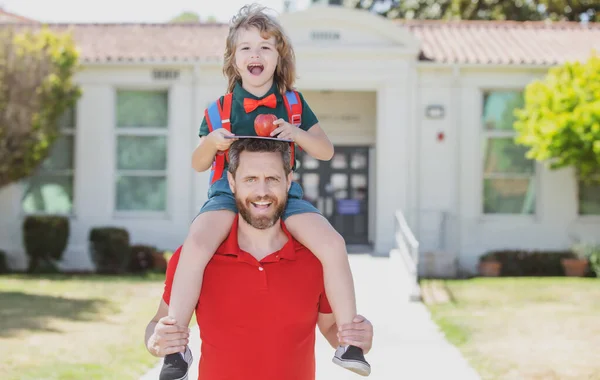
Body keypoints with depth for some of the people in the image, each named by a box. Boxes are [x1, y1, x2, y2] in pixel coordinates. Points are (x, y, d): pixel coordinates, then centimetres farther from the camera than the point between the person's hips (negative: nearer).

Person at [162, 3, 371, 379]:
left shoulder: (293, 104, 10)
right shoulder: (220, 109, 7)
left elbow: (327, 151, 11)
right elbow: (198, 164, 13)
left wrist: (297, 133, -9)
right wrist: (210, 142, -10)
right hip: (229, 192, -1)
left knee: (333, 244, -24)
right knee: (196, 244, -32)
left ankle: (349, 341, -12)